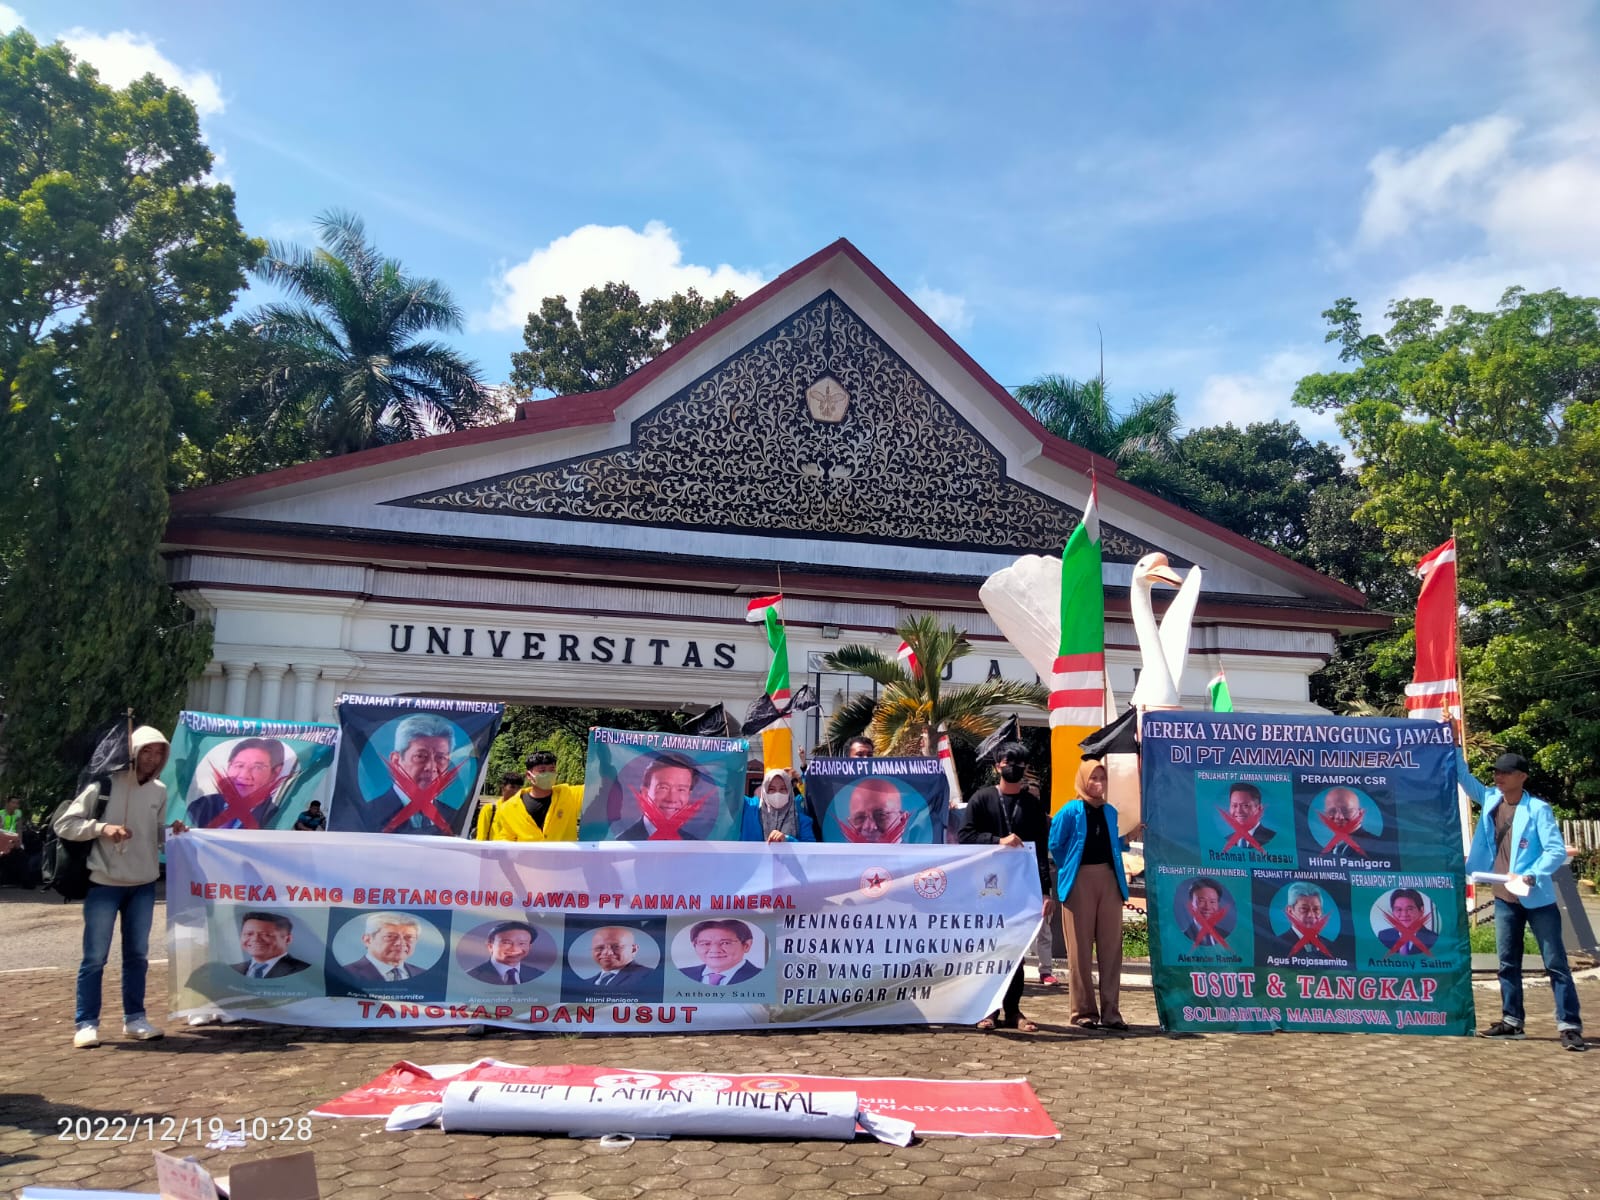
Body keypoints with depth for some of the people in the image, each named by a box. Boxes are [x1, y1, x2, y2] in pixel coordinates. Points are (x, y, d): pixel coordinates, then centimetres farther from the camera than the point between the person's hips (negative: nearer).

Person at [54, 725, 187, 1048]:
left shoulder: (159, 791, 4)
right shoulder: (105, 784, -11)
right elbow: (63, 824, -11)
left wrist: (171, 832, -9)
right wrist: (101, 827, -24)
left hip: (144, 885, 5)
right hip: (104, 884, -5)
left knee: (137, 955, 11)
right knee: (95, 957, 1)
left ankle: (134, 1019, 21)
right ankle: (86, 1024, 11)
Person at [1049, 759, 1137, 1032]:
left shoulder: (1110, 812, 12)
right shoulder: (1071, 810, -4)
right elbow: (1055, 845, -2)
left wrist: (1127, 837, 6)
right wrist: (1069, 871, 5)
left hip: (1109, 879, 5)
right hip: (1080, 881, -5)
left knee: (1110, 947, 5)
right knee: (1081, 949, 0)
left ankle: (1110, 1011, 12)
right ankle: (1084, 1011, 8)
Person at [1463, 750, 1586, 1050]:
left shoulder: (1538, 809, -11)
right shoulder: (1491, 800, 4)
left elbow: (1558, 851, -15)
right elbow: (1463, 776, 12)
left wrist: (1530, 877, -26)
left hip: (1537, 898, -6)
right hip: (1504, 898, 6)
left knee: (1555, 963, 0)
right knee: (1508, 963, 11)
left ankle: (1570, 1026, 2)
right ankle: (1512, 1021, 19)